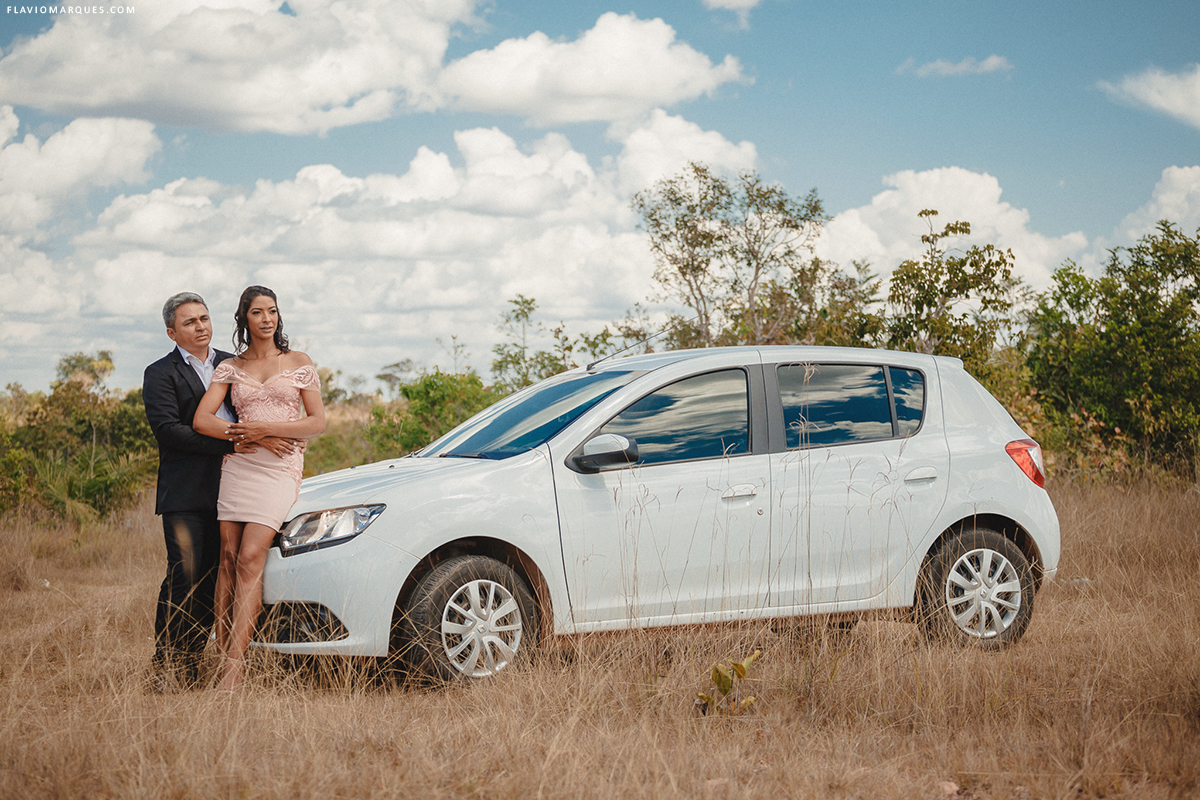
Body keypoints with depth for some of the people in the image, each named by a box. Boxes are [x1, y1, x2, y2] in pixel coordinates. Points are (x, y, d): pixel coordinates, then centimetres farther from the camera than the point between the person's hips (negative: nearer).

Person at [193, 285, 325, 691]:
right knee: (229, 558, -3)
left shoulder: (300, 364, 7)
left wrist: (268, 429, -12)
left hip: (280, 468, -3)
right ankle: (223, 650, -1)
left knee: (250, 558, -14)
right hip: (237, 464, 3)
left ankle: (234, 665, -19)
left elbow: (317, 422, 2)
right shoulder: (230, 368, 12)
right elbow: (201, 419, 2)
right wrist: (242, 435, -14)